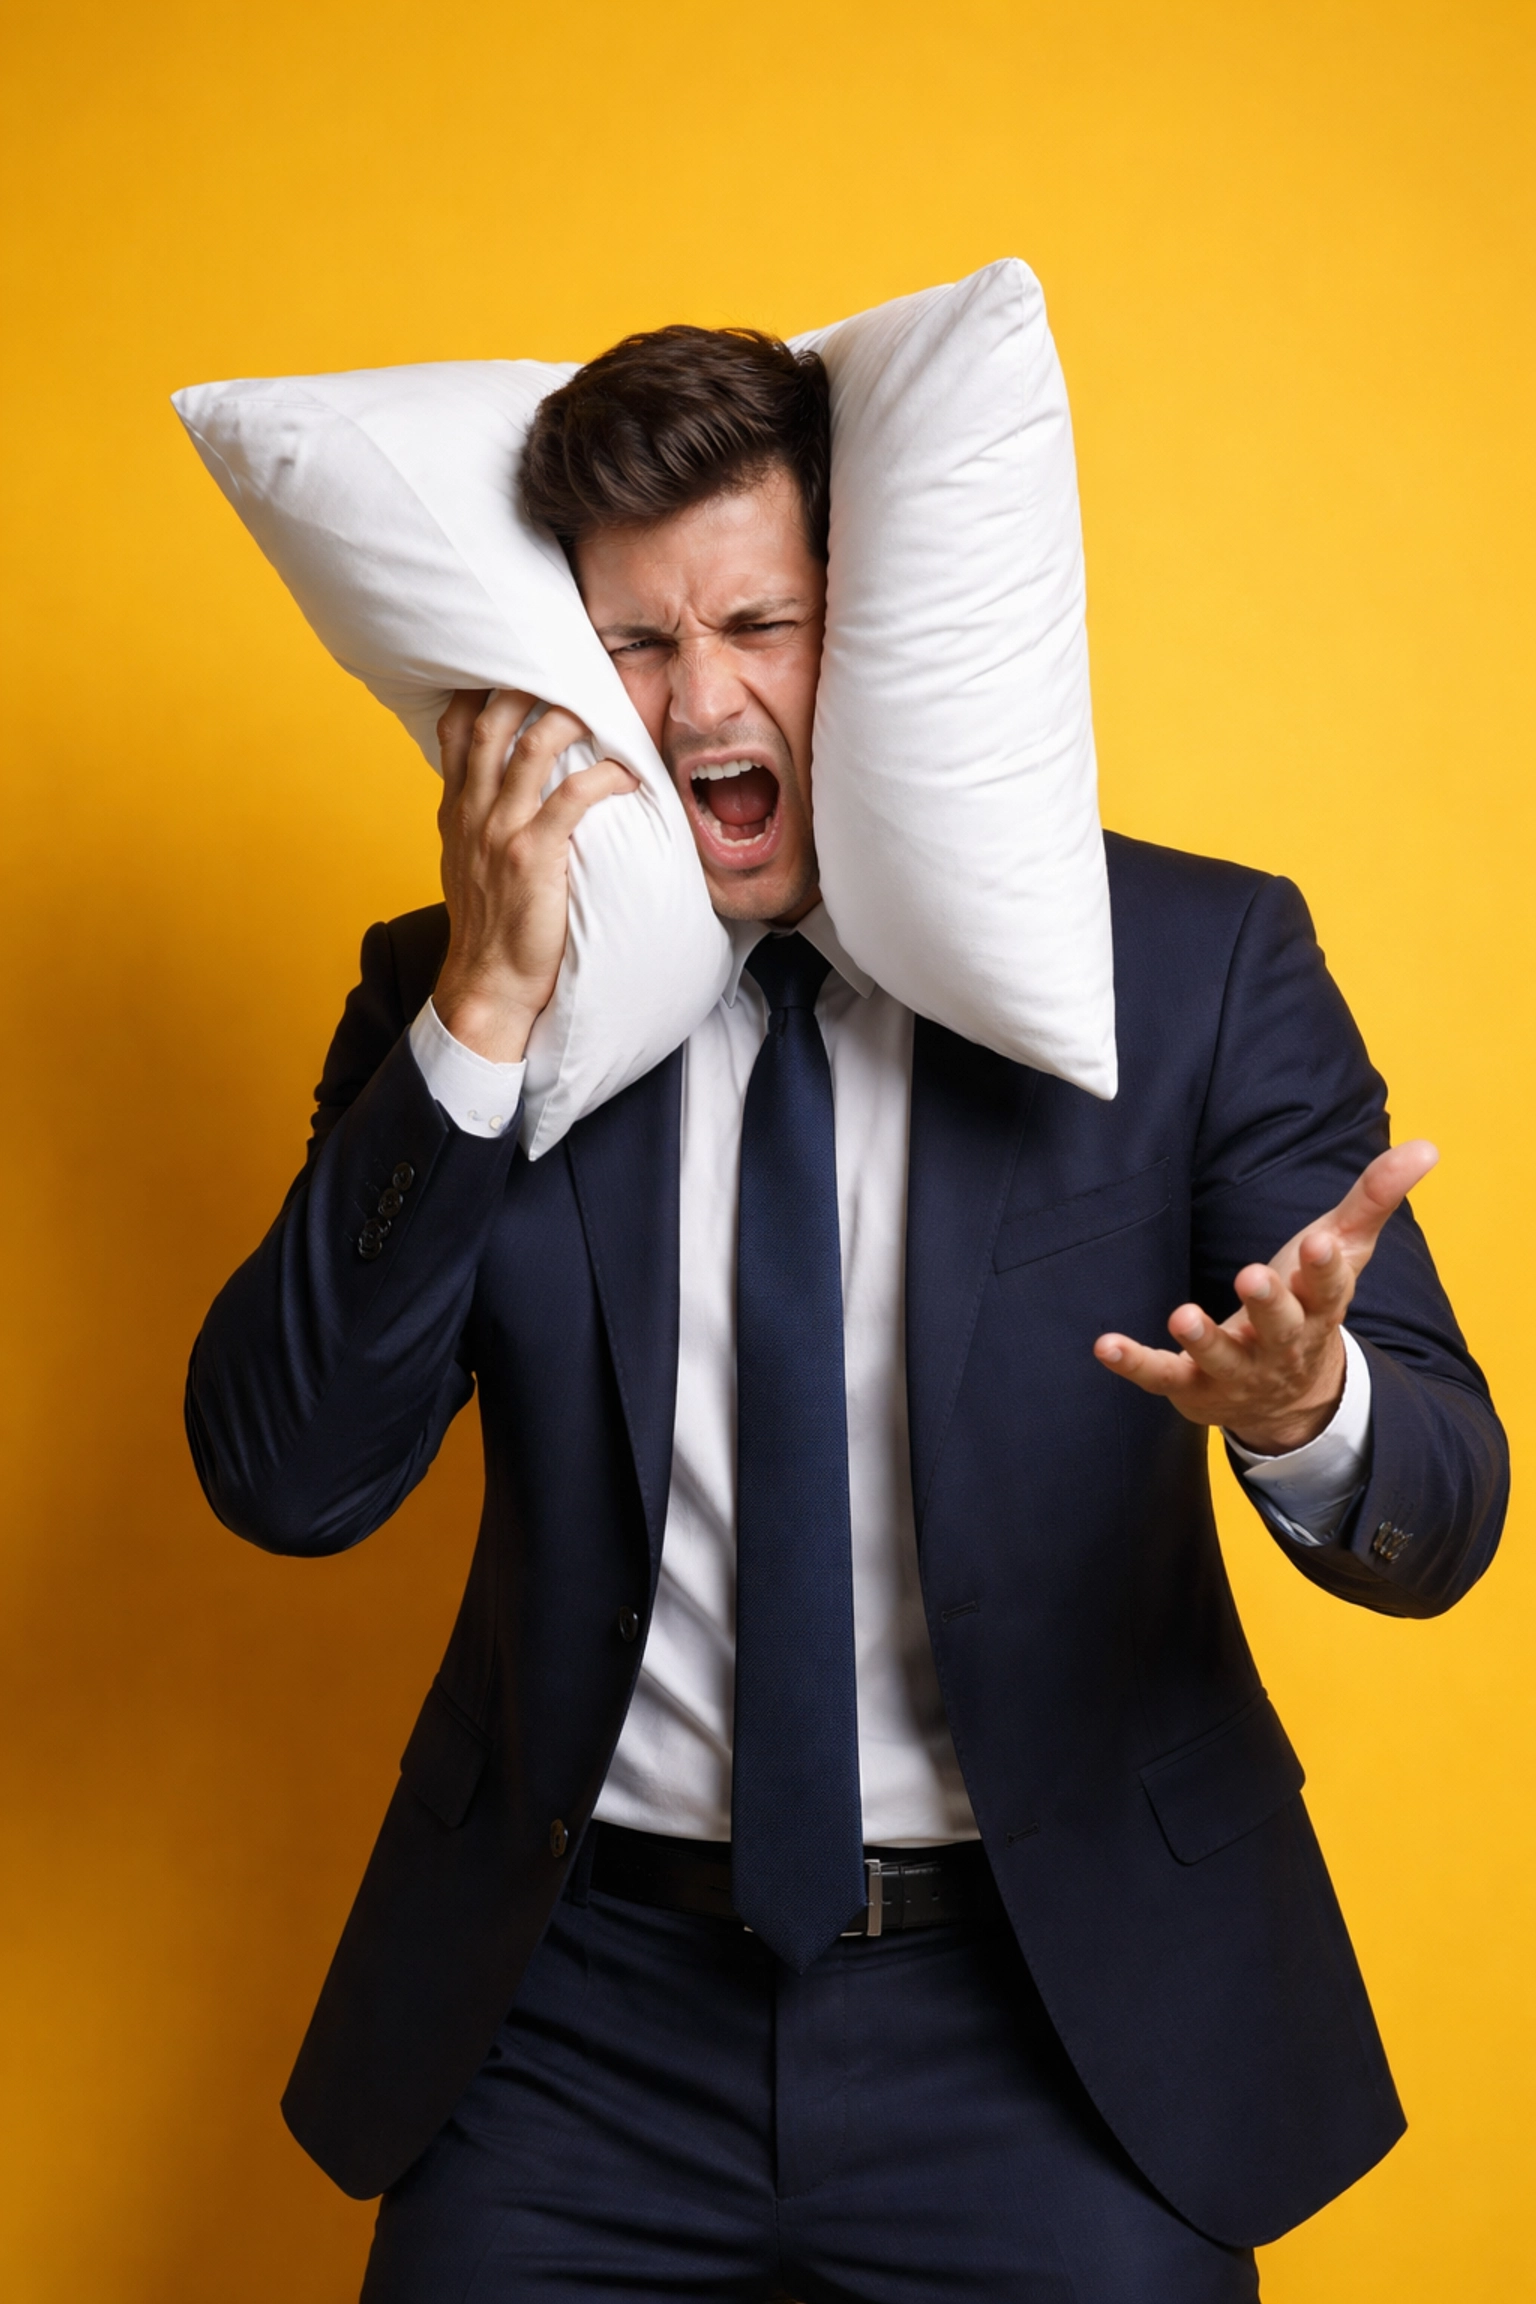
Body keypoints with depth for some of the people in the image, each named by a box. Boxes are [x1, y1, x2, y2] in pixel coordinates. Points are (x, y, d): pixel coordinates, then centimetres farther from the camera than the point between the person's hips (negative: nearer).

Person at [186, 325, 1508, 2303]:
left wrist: (1305, 1408, -32)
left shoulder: (1194, 962, -5)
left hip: (1062, 2011, -1)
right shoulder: (454, 996, 1)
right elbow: (280, 1480, -8)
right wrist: (484, 1016, -18)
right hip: (578, 2010, 2)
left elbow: (1444, 1513, -8)